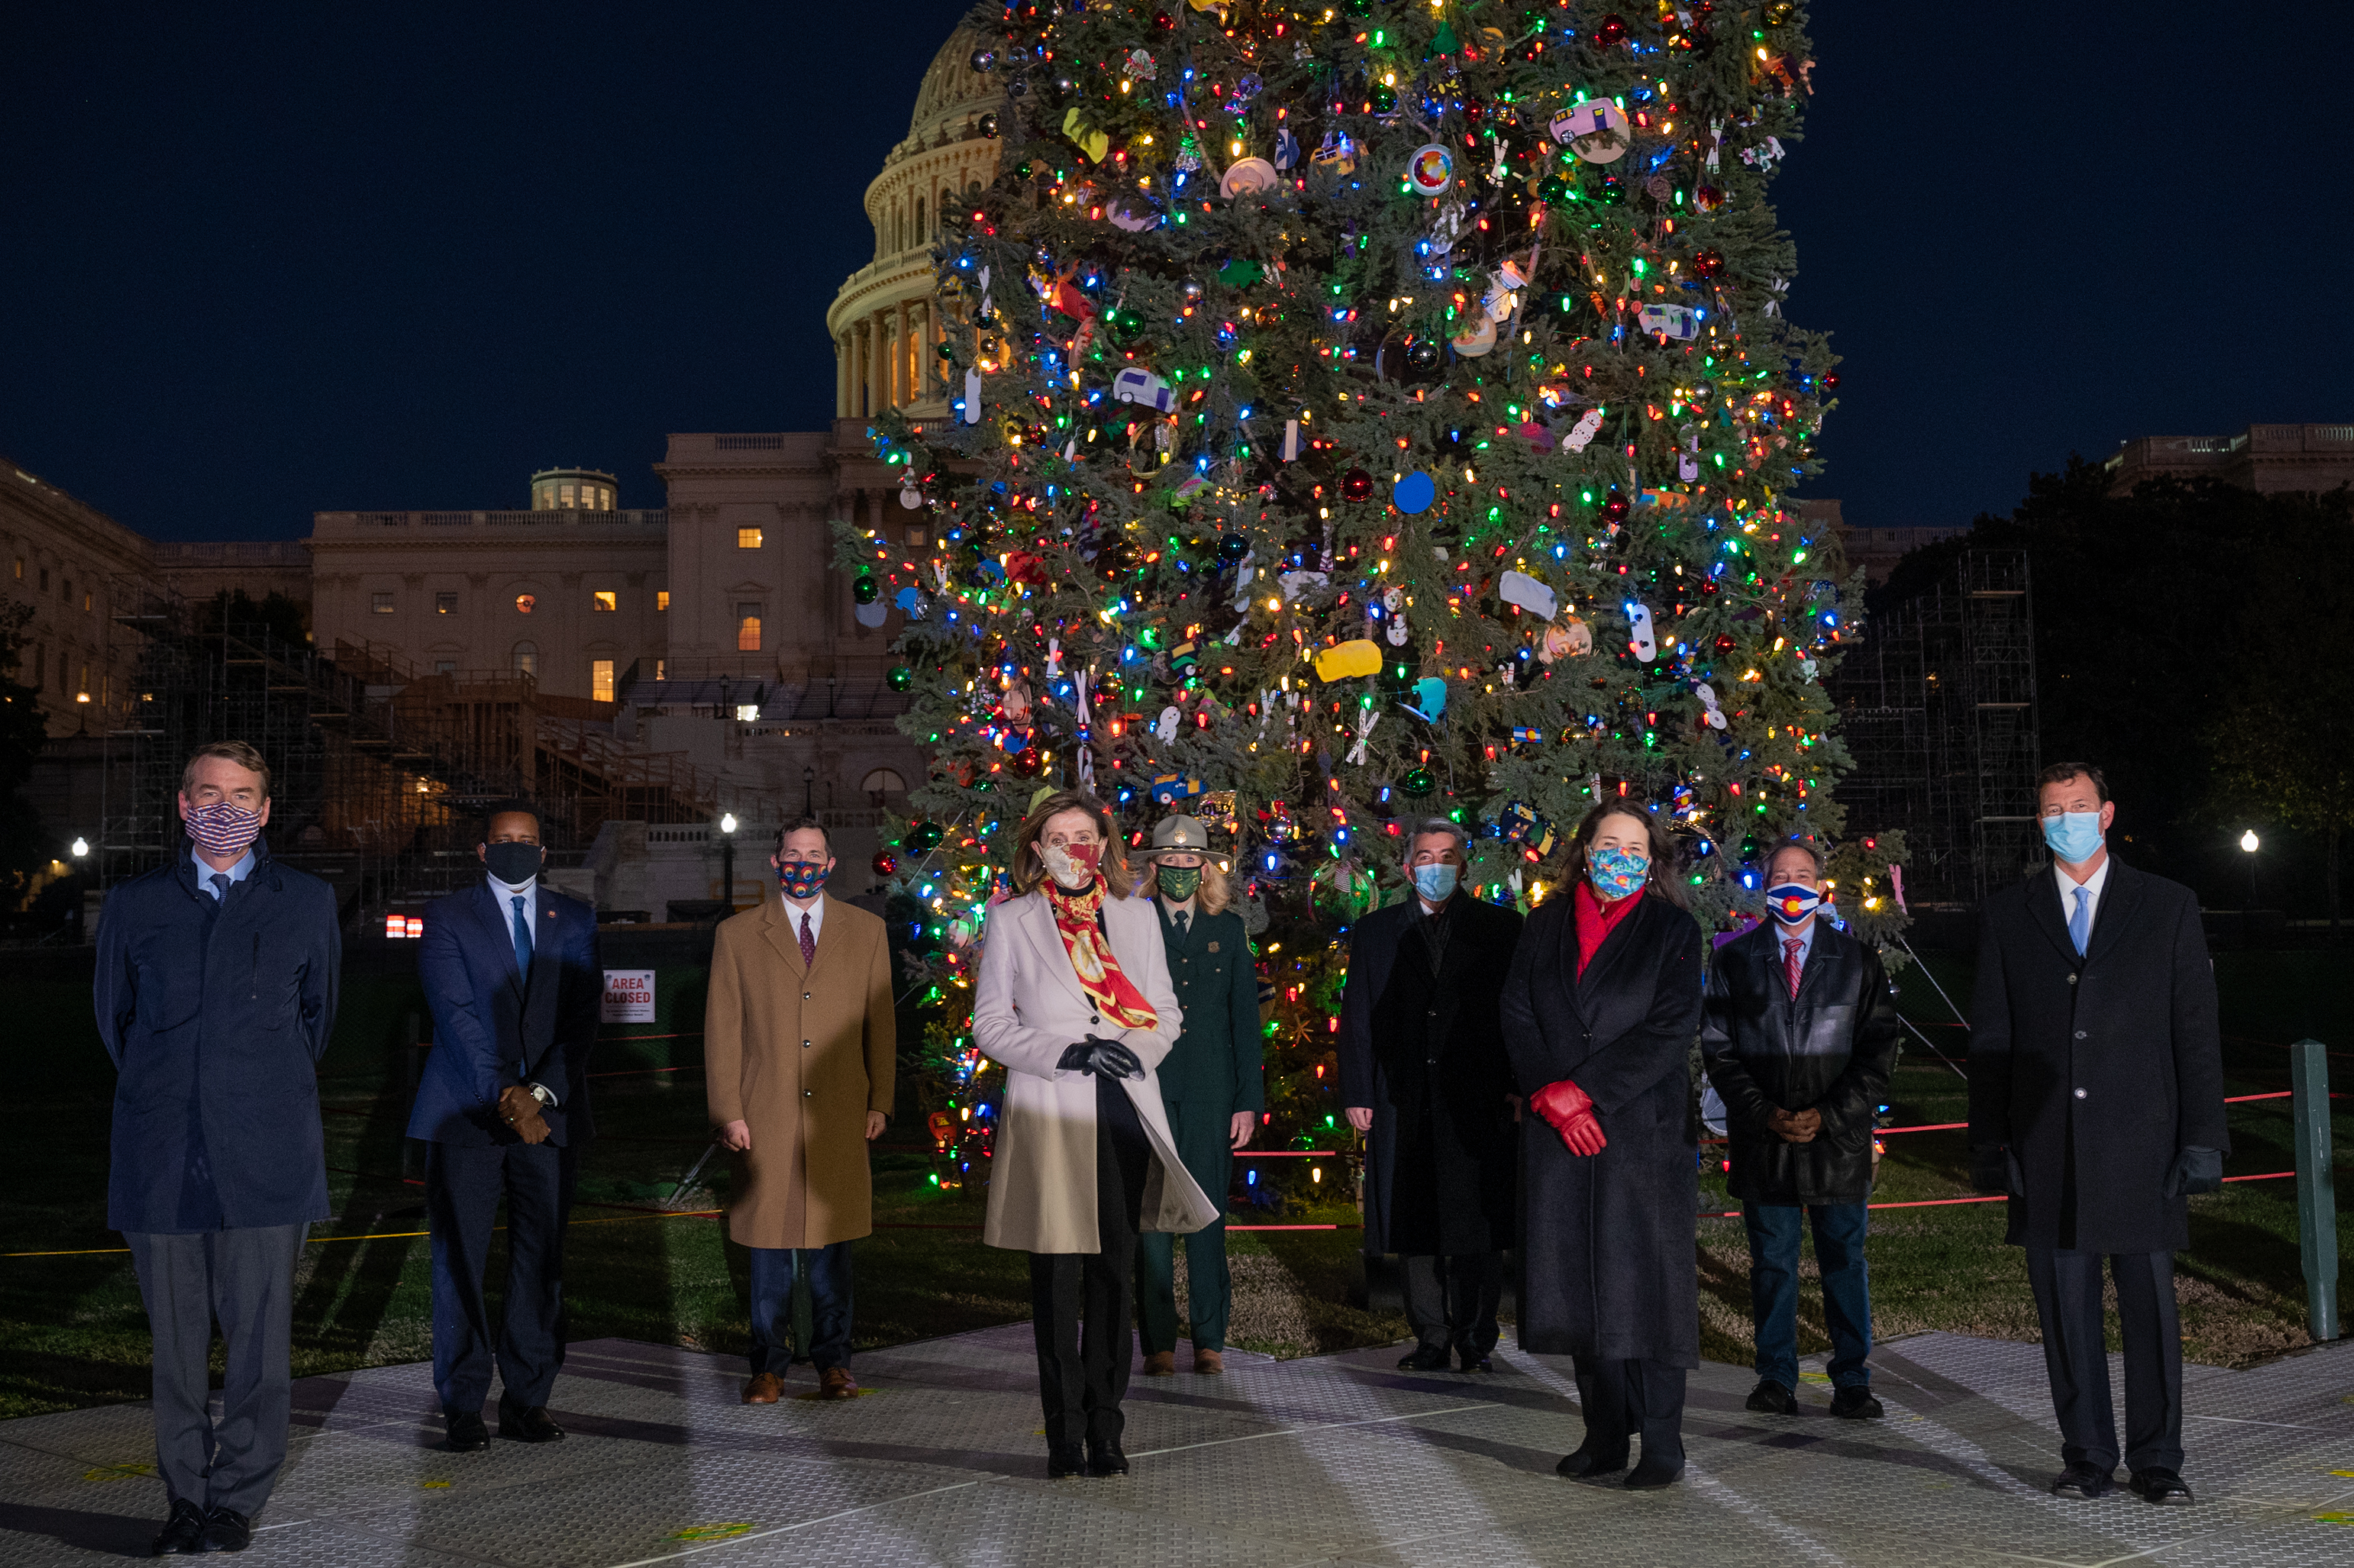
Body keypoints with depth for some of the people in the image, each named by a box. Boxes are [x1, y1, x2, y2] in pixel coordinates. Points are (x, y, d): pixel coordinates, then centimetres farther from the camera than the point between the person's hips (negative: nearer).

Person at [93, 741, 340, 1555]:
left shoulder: (307, 902, 7)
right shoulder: (134, 905, 9)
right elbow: (114, 1014, 19)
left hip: (265, 1158, -1)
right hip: (162, 1159, 1)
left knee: (259, 1337, 0)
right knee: (176, 1340, 6)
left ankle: (239, 1496, 14)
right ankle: (186, 1495, 18)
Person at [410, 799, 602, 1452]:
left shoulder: (573, 920, 11)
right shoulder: (447, 918, 3)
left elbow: (580, 1018, 3)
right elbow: (456, 1013, -7)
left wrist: (541, 1092, -11)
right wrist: (504, 1093, -17)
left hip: (550, 1112, 2)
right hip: (467, 1114, -2)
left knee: (542, 1263, 4)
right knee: (460, 1260, -1)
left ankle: (527, 1400, 13)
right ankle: (463, 1406, 7)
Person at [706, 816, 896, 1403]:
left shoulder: (865, 931, 9)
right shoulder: (737, 934, 5)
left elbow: (880, 1021, 9)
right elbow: (721, 1030, 3)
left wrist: (880, 1102, 3)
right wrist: (727, 1111, -4)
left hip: (839, 1115, 1)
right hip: (765, 1116, -1)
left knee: (832, 1241, 7)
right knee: (769, 1244, 4)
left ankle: (833, 1362, 18)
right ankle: (769, 1366, 15)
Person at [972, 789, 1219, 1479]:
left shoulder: (1137, 916, 13)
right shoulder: (1011, 922, 6)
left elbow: (1164, 1012, 12)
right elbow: (990, 1024, 2)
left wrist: (1134, 1051, -9)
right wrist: (1065, 1052, -12)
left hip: (1122, 1116, 2)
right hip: (1047, 1118, -2)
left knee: (1113, 1274, 4)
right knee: (1056, 1279, -2)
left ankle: (1105, 1432, 11)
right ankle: (1064, 1437, 5)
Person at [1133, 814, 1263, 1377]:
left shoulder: (1228, 930, 10)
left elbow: (1246, 1019, 9)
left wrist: (1249, 1099, 3)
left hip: (1211, 1094, 1)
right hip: (1147, 1092, -1)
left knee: (1207, 1215, 3)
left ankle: (1210, 1341, 11)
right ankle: (1158, 1343, 6)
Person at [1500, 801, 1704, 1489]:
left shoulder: (1673, 931, 1)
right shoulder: (1547, 925, 11)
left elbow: (1671, 1032, -8)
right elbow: (1517, 1015, 6)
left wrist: (1583, 1091, -13)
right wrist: (1552, 1098, -8)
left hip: (1644, 1130, -3)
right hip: (1559, 1133, 4)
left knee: (1644, 1282, -5)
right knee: (1579, 1283, 6)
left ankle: (1662, 1445, 3)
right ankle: (1605, 1435, 16)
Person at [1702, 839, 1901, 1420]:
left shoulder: (1857, 961, 6)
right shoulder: (1734, 960, 7)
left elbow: (1879, 1050, 2)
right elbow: (1718, 1049, 4)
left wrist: (1828, 1116, -8)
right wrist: (1764, 1113, -8)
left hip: (1839, 1135, 0)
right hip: (1763, 1138, 0)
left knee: (1845, 1261, 4)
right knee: (1772, 1263, 5)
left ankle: (1852, 1382, 12)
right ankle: (1776, 1379, 13)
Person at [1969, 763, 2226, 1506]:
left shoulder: (2169, 907, 6)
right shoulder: (2006, 916, 9)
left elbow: (2196, 1031, 4)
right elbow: (1990, 1039, 8)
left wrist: (2203, 1137, -3)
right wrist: (1989, 1140, 1)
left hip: (2140, 1143, -1)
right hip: (2046, 1151, 1)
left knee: (2149, 1304, 2)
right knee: (2066, 1309, 5)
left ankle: (2156, 1462, 13)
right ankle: (2087, 1458, 15)